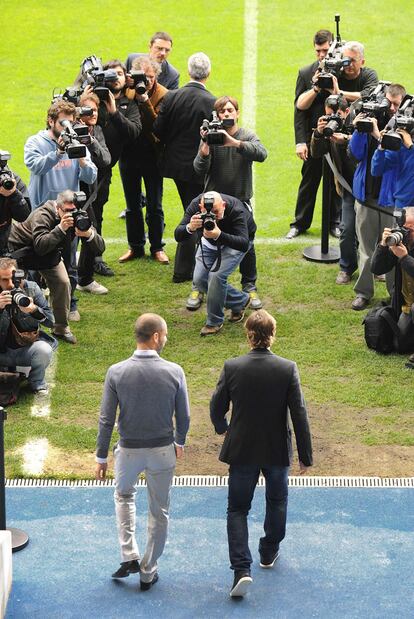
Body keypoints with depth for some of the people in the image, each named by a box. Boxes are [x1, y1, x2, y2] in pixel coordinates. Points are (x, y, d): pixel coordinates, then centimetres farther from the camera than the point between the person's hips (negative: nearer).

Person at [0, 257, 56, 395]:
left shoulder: (31, 288, -7)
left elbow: (51, 321, -8)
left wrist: (34, 310, -29)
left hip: (27, 348, 0)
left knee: (44, 350, -32)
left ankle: (37, 382, 0)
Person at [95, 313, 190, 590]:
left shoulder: (116, 372, -14)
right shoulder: (174, 372, -14)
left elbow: (107, 419, -9)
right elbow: (183, 417, -5)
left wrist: (102, 457, 2)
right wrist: (179, 443, 15)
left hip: (129, 451, 0)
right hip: (163, 452, 0)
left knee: (124, 496, 29)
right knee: (159, 512, 17)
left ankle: (129, 556, 18)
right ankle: (148, 572, 26)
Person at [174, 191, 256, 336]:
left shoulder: (236, 211, -39)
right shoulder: (195, 205, -31)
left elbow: (244, 245, -48)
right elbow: (178, 236, -33)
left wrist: (219, 235, -63)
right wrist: (189, 228, -56)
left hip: (235, 241, -4)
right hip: (209, 242, 4)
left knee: (216, 275, -23)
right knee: (200, 280, -6)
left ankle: (214, 321, -4)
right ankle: (241, 301, 16)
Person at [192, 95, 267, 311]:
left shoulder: (248, 136, -3)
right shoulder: (210, 136, -3)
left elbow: (261, 154, -24)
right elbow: (200, 169, -11)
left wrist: (233, 141, -34)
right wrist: (205, 145, -26)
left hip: (241, 201, 0)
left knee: (246, 246, 6)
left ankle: (250, 287, 22)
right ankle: (199, 287, 19)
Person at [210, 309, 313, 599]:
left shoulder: (232, 367, -13)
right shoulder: (288, 369, -14)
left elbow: (216, 408, -4)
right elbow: (299, 415, -12)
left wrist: (222, 428, 20)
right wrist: (306, 455, -4)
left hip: (242, 451, -1)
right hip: (277, 451, 1)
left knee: (237, 509, 9)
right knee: (277, 501, 26)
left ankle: (242, 569, -6)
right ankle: (269, 553, 41)